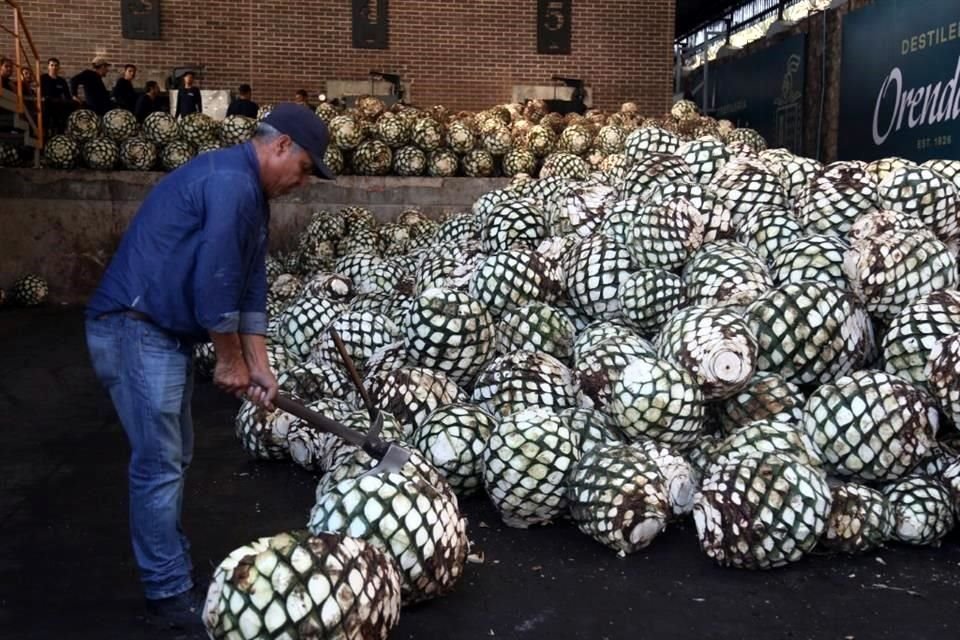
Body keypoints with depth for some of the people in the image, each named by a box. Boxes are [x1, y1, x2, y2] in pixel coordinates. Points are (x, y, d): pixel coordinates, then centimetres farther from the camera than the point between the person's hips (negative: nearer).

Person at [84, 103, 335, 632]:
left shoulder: (251, 194, 14)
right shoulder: (229, 182, -19)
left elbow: (248, 287, 14)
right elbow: (214, 283, -21)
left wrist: (258, 366, 10)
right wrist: (231, 360, -9)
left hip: (164, 332, 11)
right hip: (133, 329, -11)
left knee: (173, 458, 16)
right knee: (159, 465, -4)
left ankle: (173, 575, 28)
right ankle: (169, 594, 8)